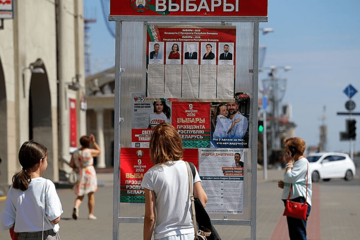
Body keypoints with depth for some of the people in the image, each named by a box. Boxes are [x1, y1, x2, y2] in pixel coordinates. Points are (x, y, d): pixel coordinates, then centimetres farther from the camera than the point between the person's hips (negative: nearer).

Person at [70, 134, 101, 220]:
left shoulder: (75, 153, 3)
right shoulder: (90, 151, -8)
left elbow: (71, 164, 1)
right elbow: (99, 151, 11)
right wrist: (94, 142, 9)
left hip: (80, 175, 3)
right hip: (90, 173, -3)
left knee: (80, 196, 11)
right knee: (91, 195, 5)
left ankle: (76, 207, -18)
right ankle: (91, 214, 7)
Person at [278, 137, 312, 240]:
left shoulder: (302, 162, -10)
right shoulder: (296, 162, 21)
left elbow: (290, 177, -21)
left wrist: (289, 162, -7)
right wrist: (284, 185, 8)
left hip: (299, 201, -10)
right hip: (292, 201, 10)